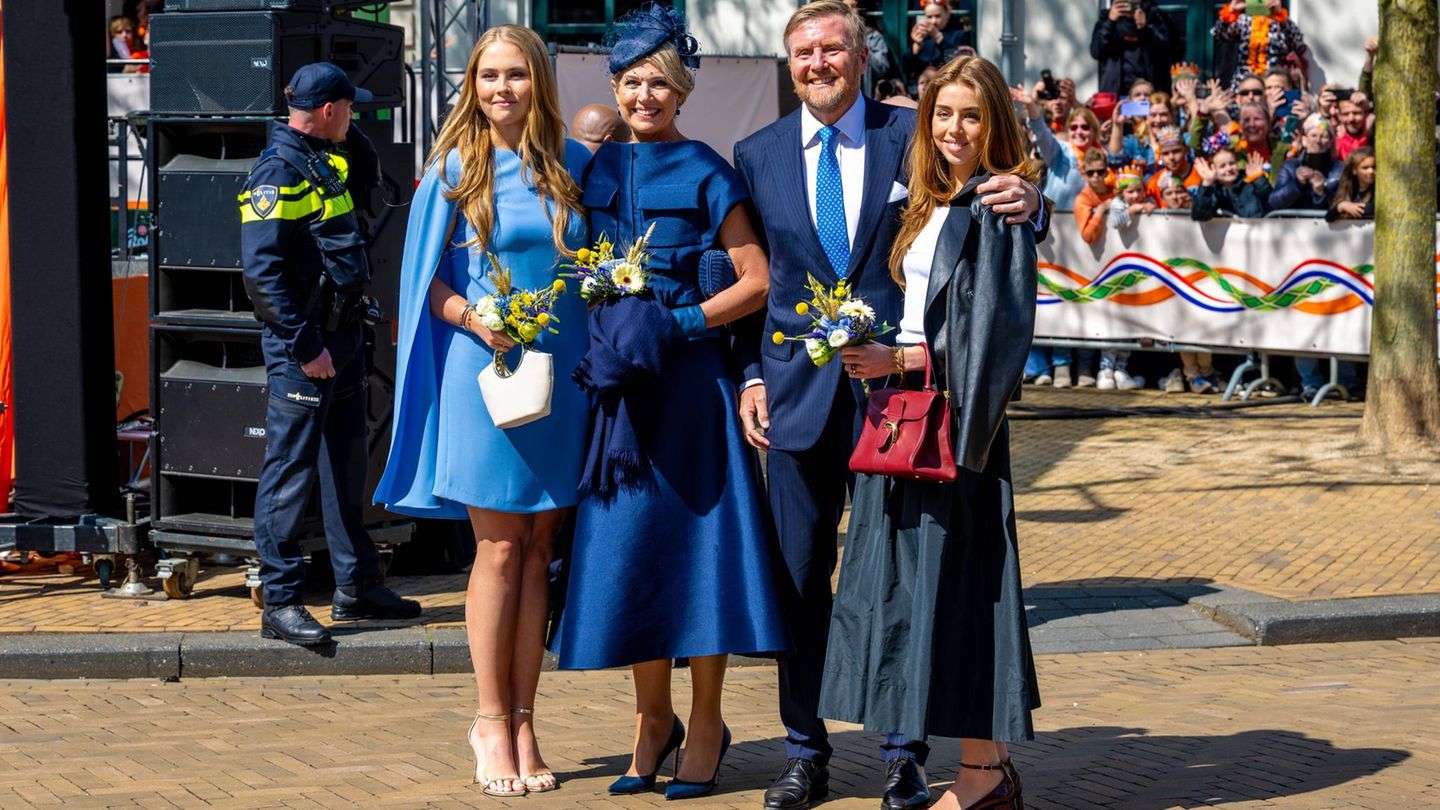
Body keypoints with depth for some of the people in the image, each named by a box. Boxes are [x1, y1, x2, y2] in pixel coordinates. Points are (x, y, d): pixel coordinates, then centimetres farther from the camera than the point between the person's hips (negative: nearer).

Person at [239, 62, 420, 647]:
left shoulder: (327, 160, 13)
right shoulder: (279, 170, -15)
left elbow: (368, 177, 35)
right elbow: (262, 270, -21)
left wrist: (346, 134, 16)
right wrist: (304, 345, -23)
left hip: (342, 334, 10)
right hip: (302, 341, -10)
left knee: (346, 465, 16)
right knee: (290, 470, -5)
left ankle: (356, 587, 25)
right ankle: (281, 603, -1)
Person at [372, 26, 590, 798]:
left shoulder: (573, 164, 9)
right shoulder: (455, 168, 0)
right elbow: (426, 278, 0)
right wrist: (474, 318, -16)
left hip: (564, 376, 3)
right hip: (485, 375, -3)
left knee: (539, 546, 5)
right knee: (499, 548, -2)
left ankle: (520, 718, 11)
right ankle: (491, 721, 8)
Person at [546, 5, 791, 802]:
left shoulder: (705, 174, -2)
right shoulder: (596, 172, 12)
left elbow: (756, 282, -4)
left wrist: (682, 323, -14)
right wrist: (597, 342, 1)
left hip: (688, 377, -4)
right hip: (616, 378, 4)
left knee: (694, 534, -2)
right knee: (627, 541, 4)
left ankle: (705, 723, 7)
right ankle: (652, 717, 16)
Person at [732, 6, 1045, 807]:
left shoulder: (912, 135, 0)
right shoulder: (758, 155, 7)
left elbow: (979, 223, -3)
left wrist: (1027, 202, -26)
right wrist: (750, 376, 1)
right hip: (799, 388, 2)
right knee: (801, 575, 8)